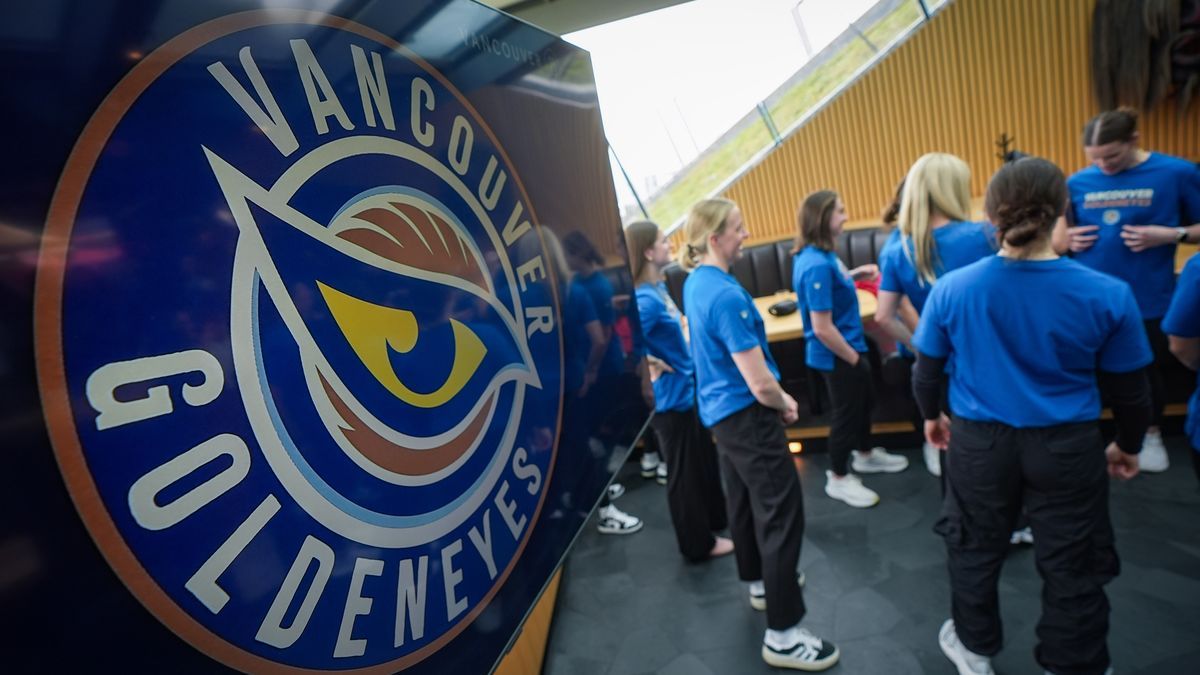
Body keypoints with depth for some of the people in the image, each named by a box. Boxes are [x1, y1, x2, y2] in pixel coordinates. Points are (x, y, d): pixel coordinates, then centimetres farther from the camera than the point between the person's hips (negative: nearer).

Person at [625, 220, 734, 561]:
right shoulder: (646, 299, -27)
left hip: (688, 389, 9)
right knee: (683, 471, 9)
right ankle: (698, 543, 28)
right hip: (671, 396, -9)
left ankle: (717, 518, 46)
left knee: (705, 459, 25)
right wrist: (650, 365, -22)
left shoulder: (659, 287, 3)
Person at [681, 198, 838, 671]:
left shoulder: (695, 284, 4)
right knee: (782, 513, -3)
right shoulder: (727, 295, -26)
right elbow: (760, 384, -26)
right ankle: (782, 636, 5)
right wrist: (785, 404, -4)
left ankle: (760, 583, 43)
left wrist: (775, 396, 14)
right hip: (747, 416, -10)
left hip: (720, 411, 10)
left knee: (743, 500, 23)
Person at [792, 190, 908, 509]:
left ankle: (865, 455, 50)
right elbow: (822, 328, -30)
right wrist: (853, 358, -17)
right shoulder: (816, 264, -31)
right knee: (845, 413, 9)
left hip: (847, 348, 10)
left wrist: (855, 274, 4)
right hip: (837, 356, -10)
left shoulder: (819, 255, -1)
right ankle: (839, 479, 29)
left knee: (861, 403, 27)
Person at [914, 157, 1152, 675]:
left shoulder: (951, 289, -15)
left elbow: (926, 371, -2)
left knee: (975, 549, 21)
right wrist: (1128, 445, 16)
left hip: (979, 442, 1)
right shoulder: (1107, 295, -15)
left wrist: (931, 416, 17)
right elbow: (1129, 391, -3)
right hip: (1068, 447, 0)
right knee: (1072, 566, 18)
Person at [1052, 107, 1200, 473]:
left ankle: (1152, 435, 41)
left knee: (1147, 371, 18)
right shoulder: (1078, 183, -2)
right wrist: (1067, 239, -12)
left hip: (1148, 299, -1)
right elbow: (1058, 239, 8)